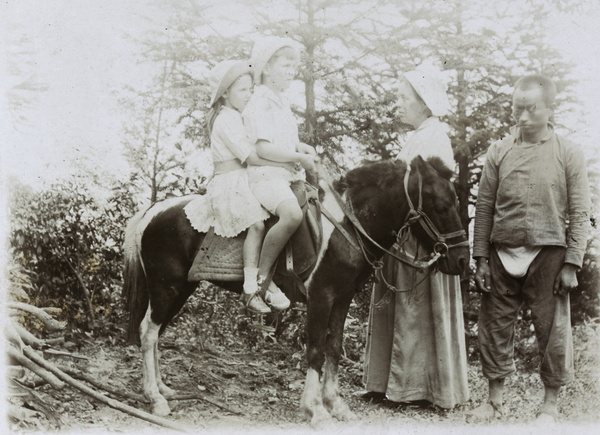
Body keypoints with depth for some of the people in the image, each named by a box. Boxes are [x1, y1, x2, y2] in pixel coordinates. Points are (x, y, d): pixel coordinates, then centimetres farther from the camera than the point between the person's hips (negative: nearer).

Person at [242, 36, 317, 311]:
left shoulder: (281, 102, 21)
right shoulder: (259, 102, -8)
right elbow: (263, 148, -18)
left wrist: (302, 147, 14)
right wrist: (300, 158, -12)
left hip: (289, 174, 10)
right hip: (265, 175, -10)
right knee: (292, 214, -35)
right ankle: (261, 278, -26)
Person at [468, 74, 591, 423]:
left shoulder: (569, 154, -1)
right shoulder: (499, 152, 4)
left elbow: (579, 214, -2)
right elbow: (484, 208, 6)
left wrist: (571, 263, -7)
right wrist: (481, 258, 2)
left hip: (548, 255, -2)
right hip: (502, 254, 3)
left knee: (553, 330, 5)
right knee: (495, 327, 8)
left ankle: (550, 406, 22)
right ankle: (495, 401, 23)